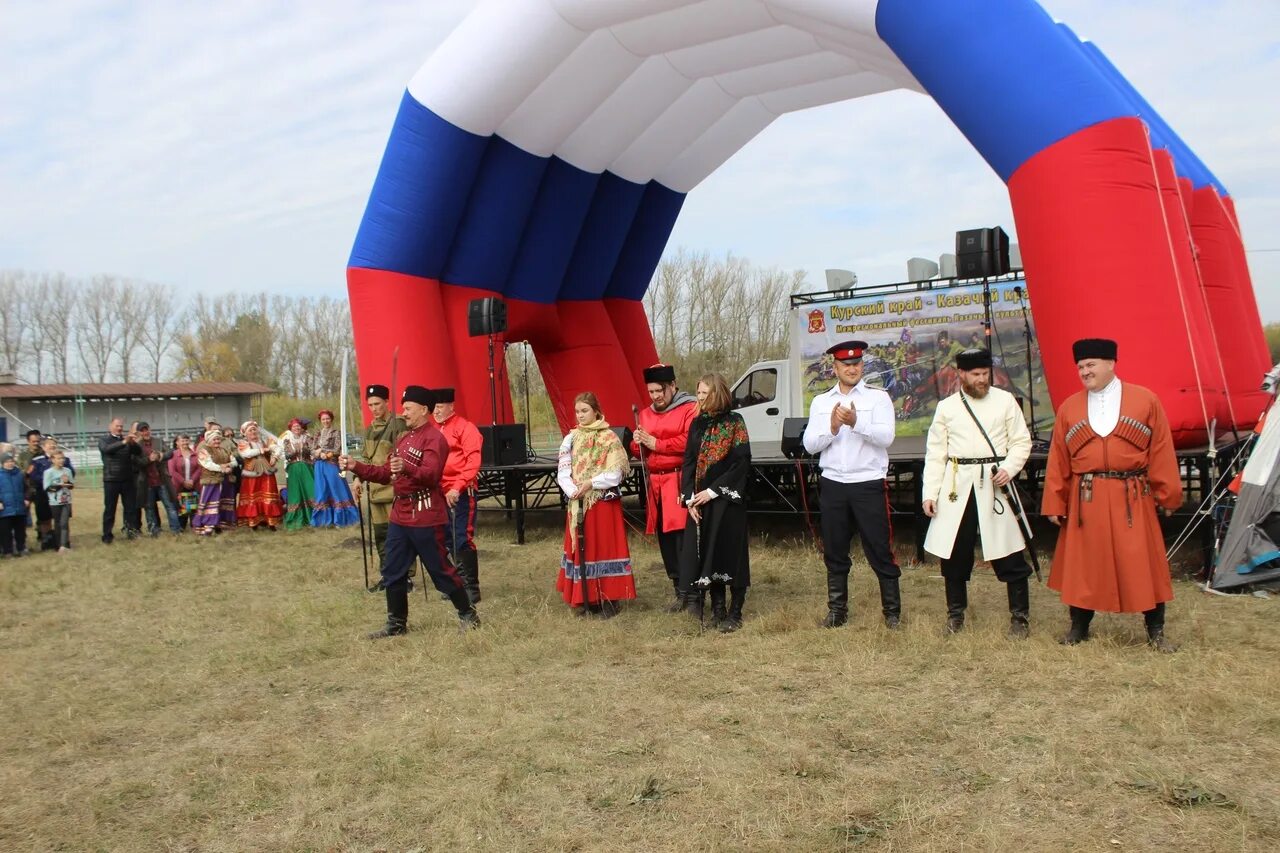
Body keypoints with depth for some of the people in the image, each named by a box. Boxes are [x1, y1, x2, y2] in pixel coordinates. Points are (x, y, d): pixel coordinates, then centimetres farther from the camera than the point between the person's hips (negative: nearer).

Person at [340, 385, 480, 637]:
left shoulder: (434, 439, -12)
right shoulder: (404, 438, 17)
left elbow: (431, 474, -27)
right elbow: (386, 474, 18)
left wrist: (407, 469, -46)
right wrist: (355, 466, 8)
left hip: (425, 517, -9)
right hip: (399, 515, 9)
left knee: (440, 569, 0)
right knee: (392, 573, 11)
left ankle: (468, 615, 14)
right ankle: (396, 623, 22)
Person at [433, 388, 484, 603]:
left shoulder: (465, 428, -7)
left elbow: (473, 462, -14)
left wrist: (457, 488, -22)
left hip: (461, 493, -7)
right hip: (442, 494, 7)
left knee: (463, 540, -6)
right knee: (449, 540, 12)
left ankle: (472, 588, 3)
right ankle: (460, 583, 24)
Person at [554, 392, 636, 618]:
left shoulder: (609, 438, -4)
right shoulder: (571, 438, 8)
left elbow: (616, 473, -10)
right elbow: (562, 472, 2)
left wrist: (590, 484, -16)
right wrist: (573, 491, -14)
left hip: (603, 502, -4)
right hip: (578, 504, 4)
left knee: (605, 546, -1)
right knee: (581, 547, 7)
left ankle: (608, 599, 5)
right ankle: (584, 598, 15)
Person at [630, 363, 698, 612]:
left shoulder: (690, 408, -5)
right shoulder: (645, 414, 18)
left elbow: (690, 441, -19)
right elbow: (638, 452, 22)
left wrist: (655, 443, -11)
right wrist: (638, 443, -2)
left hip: (680, 482, -7)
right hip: (655, 483, 7)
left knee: (684, 536, -12)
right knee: (664, 538, 10)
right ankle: (679, 591, 19)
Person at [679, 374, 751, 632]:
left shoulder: (734, 422, -5)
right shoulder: (697, 424, 10)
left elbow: (742, 462, -11)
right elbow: (688, 462, 9)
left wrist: (713, 491, -14)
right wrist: (689, 498, -3)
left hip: (728, 500, -5)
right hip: (700, 502, 5)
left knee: (731, 552, -1)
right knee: (707, 553, 6)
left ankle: (735, 612, 9)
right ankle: (717, 609, 17)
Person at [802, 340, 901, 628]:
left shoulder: (878, 397, 0)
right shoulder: (821, 402, 10)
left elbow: (886, 437, -13)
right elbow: (809, 444, 2)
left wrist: (856, 422, -26)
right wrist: (832, 428, -15)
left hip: (869, 485, -3)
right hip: (833, 485, 3)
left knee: (880, 551, 2)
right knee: (834, 553, 11)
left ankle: (892, 611, 13)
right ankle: (837, 610, 23)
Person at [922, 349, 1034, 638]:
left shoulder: (1005, 400, 5)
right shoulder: (946, 407, 8)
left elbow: (1022, 442, 6)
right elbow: (935, 454, 7)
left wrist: (1008, 468, -13)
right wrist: (929, 493, 1)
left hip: (994, 484, -1)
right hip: (957, 486, 2)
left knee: (1010, 557, -2)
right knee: (953, 554, 6)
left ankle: (1020, 617, 12)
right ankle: (955, 614, 22)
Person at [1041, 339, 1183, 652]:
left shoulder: (1146, 401, 3)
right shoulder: (1068, 408, 7)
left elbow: (1162, 453, 3)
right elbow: (1058, 461, 7)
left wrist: (1168, 495, 1)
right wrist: (1055, 504, 4)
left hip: (1132, 499, -1)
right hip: (1085, 501, 1)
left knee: (1143, 564, 4)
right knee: (1083, 565, 7)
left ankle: (1156, 632, 18)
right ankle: (1079, 627, 21)